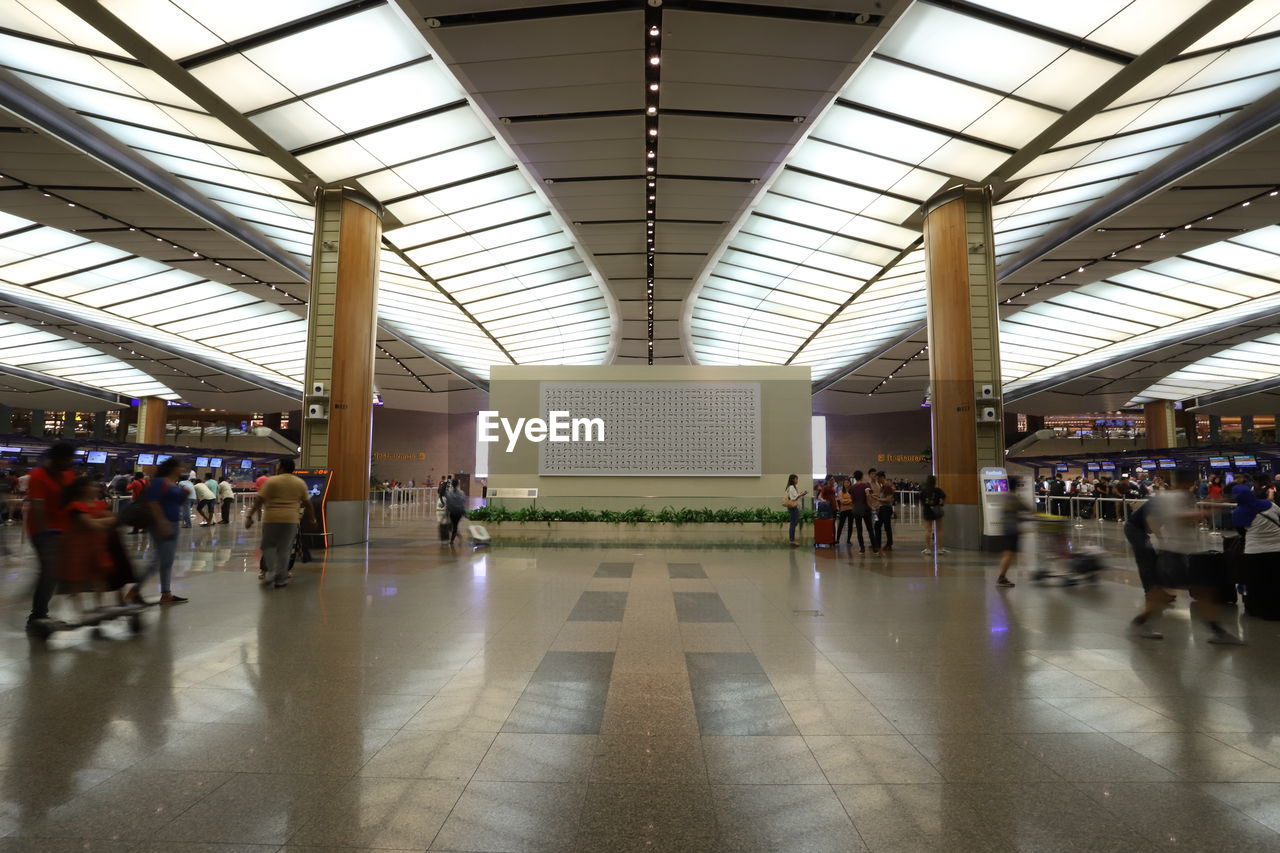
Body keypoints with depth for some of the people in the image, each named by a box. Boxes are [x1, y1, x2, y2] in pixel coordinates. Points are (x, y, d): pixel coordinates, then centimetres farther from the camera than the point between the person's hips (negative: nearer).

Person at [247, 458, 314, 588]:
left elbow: (258, 500, -6)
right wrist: (311, 518, 22)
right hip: (290, 520, 2)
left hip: (271, 519, -2)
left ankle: (270, 572, 3)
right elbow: (307, 503, 12)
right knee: (284, 550, 7)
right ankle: (280, 580, 9)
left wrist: (249, 517, -3)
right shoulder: (300, 483, 7)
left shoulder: (271, 481, -2)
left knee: (268, 546, 15)